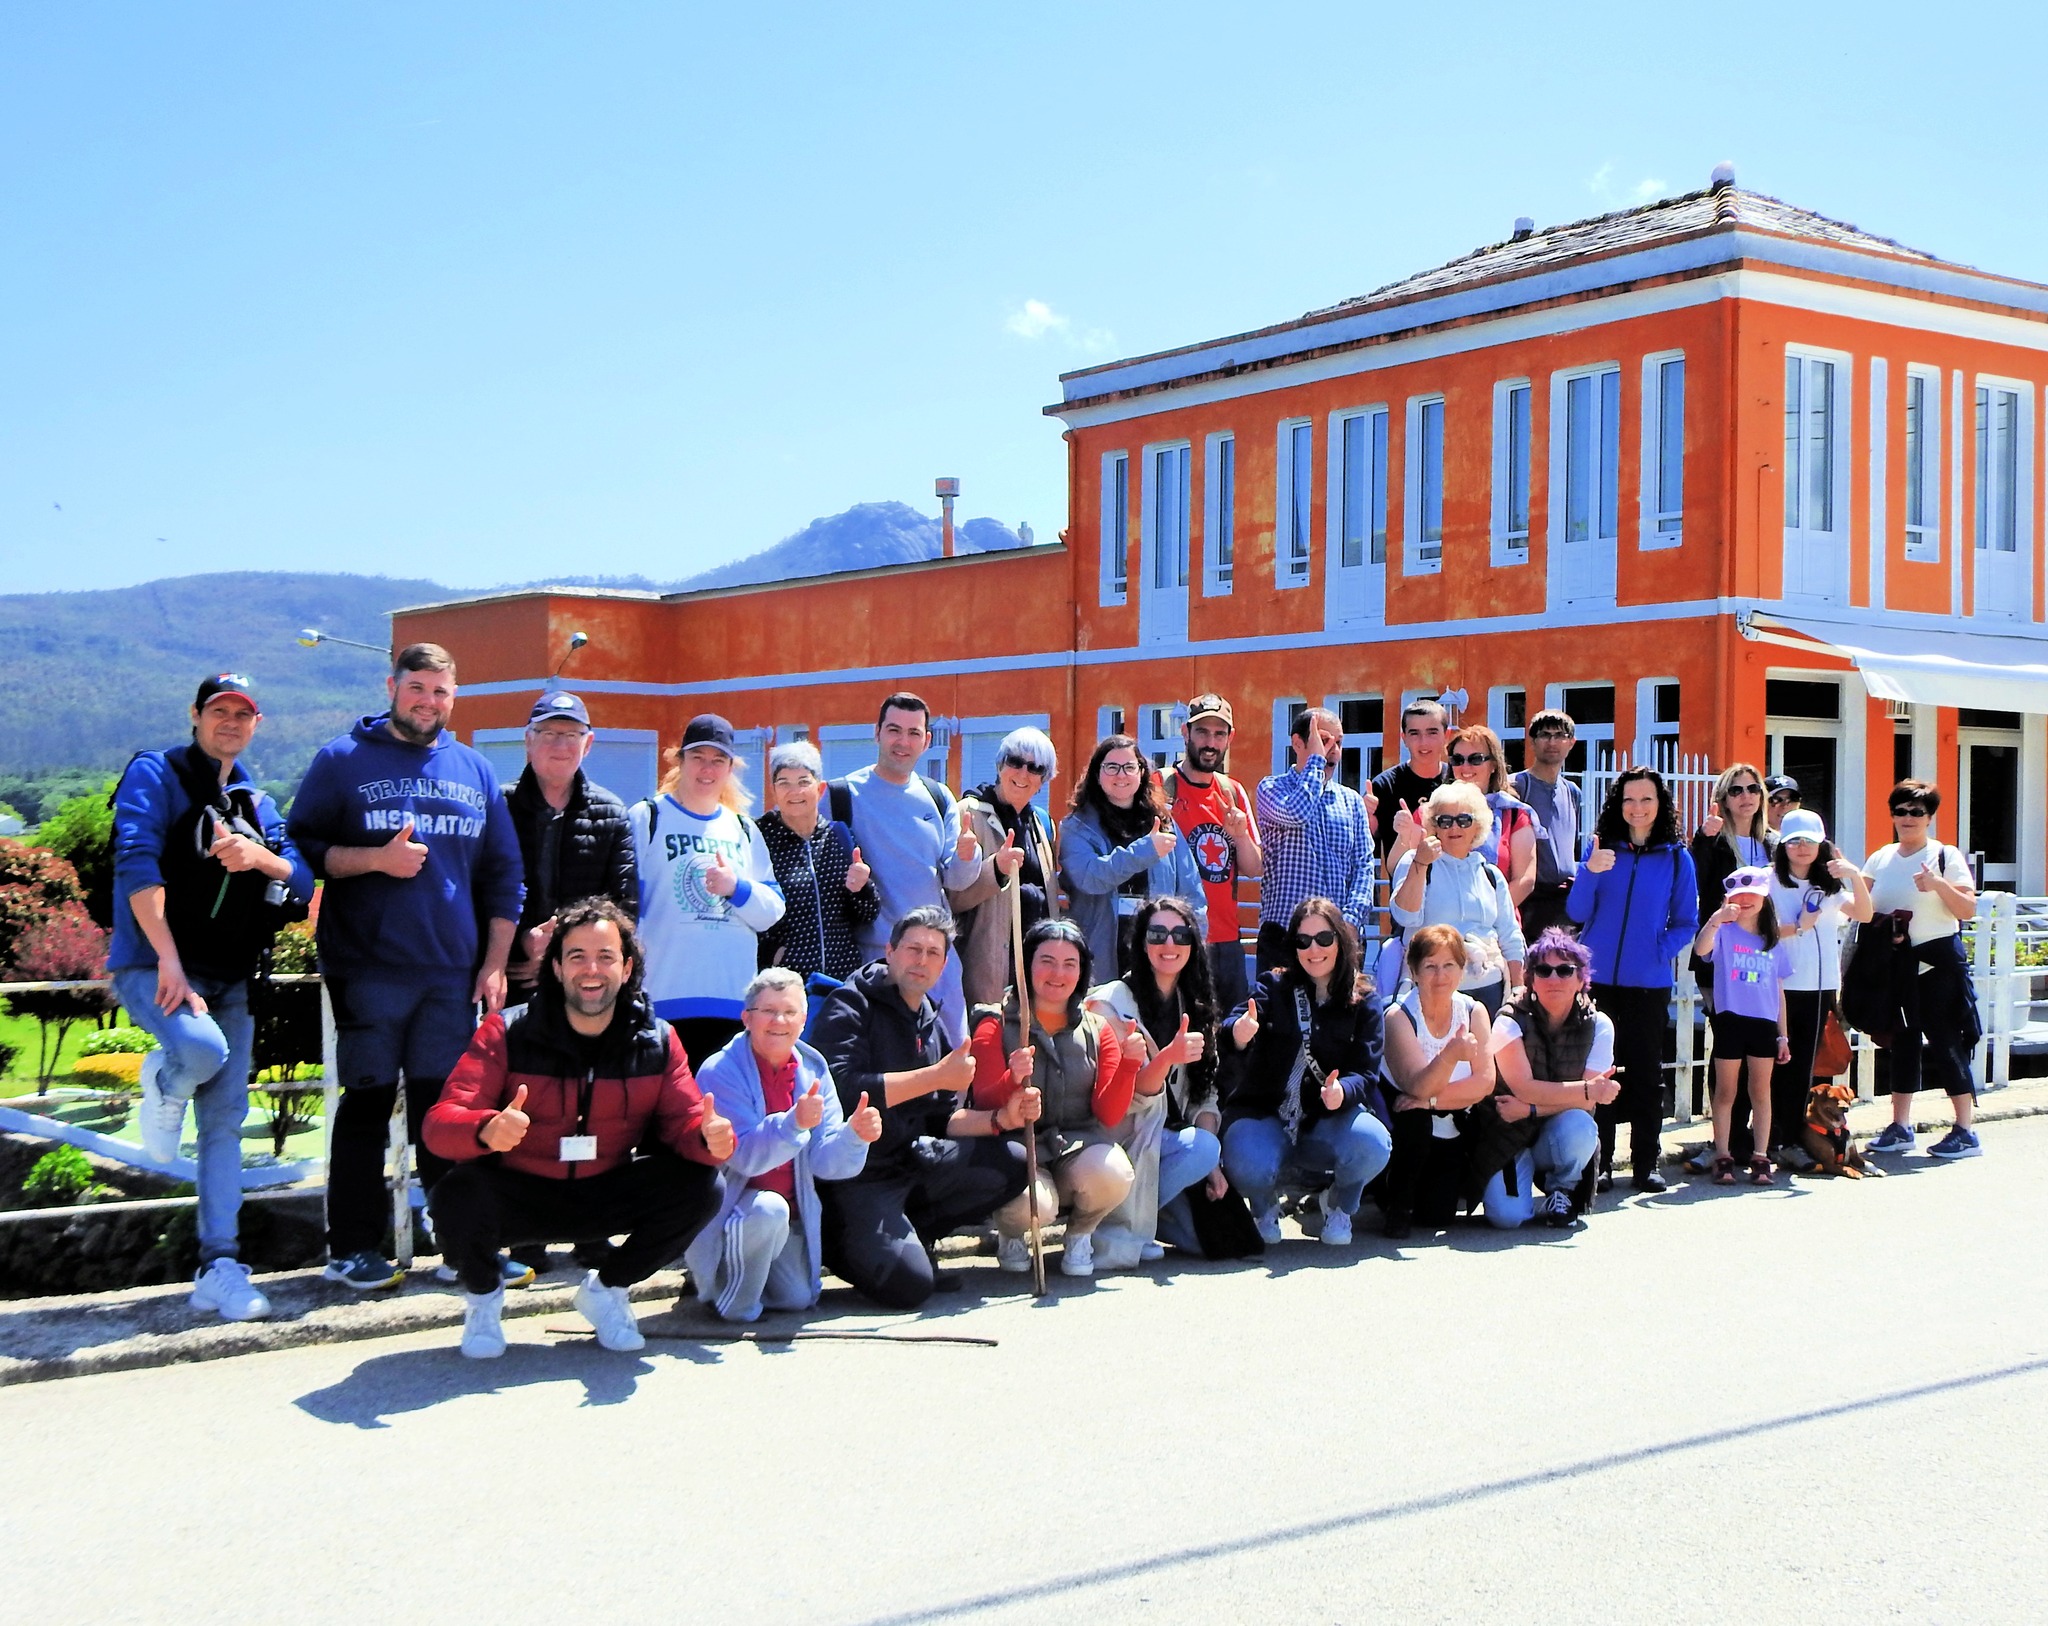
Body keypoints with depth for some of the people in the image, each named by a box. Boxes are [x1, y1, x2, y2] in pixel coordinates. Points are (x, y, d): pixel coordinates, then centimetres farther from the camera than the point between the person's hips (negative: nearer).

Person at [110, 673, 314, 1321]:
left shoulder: (258, 805, 18)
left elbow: (305, 880, 9)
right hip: (154, 967, -6)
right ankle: (161, 1086, 1)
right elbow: (136, 862, -13)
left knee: (225, 1121, 1)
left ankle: (220, 1268, 5)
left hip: (232, 978, 6)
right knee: (203, 1048, -35)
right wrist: (169, 961, -23)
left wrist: (260, 856, -15)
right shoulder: (155, 775, 0)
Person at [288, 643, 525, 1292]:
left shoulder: (475, 771, 14)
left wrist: (495, 964, 8)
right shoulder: (342, 761, 5)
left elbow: (503, 876, 15)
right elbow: (300, 847, 1)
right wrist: (373, 859, -14)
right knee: (367, 1104, 0)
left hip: (454, 973, 3)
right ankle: (353, 1248, 8)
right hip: (367, 970, -3)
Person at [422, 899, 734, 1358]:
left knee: (700, 1188, -19)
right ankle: (483, 1298, 3)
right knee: (458, 1195, -34)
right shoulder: (507, 1033, -14)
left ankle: (607, 1290, 9)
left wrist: (712, 1137, -31)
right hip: (519, 1196, -3)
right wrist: (488, 1130, -46)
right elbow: (439, 1124, -21)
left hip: (606, 1196, 3)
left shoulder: (657, 1041, -4)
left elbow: (684, 1122, -5)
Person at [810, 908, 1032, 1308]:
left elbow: (941, 1121, 15)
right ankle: (839, 1241, 7)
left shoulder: (931, 1027, 15)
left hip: (910, 1160, 8)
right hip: (854, 1174, -8)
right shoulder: (850, 1005, -9)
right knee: (910, 1284, -24)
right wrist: (937, 1076, -23)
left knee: (1011, 1164, -6)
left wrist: (1000, 1119, -4)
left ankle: (902, 1236, 2)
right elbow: (844, 1091, -25)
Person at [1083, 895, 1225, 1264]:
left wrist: (1212, 1164, -5)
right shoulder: (1111, 1003, -12)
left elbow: (1203, 1094, 8)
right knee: (1202, 1148, -29)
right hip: (1124, 1144, -6)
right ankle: (1117, 1223, -13)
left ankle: (1145, 1212, 16)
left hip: (1168, 1143, 6)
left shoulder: (1194, 1005, 9)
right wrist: (1167, 1058, -39)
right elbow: (1127, 1098, -19)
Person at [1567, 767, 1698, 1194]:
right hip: (1598, 979, 0)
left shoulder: (1677, 858, 3)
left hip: (1649, 983, 0)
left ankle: (1646, 1163, 12)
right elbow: (1577, 913, -1)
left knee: (1646, 1072, 5)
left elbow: (1686, 923, 7)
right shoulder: (1602, 848, 3)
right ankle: (1598, 1163, 8)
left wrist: (1660, 950, -10)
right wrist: (1590, 872, -18)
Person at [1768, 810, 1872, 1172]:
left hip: (1821, 986, 5)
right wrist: (1797, 928, -19)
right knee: (1779, 1064, -3)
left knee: (1803, 1066, 7)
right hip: (1782, 985, -5)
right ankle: (1770, 1141, 3)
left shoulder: (1828, 885, 15)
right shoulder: (1770, 881, -2)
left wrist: (1856, 877, -12)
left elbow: (1864, 914, 1)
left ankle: (1792, 1141, 12)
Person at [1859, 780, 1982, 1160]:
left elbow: (1969, 910, -10)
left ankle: (1965, 1132, -1)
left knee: (1945, 1041, -6)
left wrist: (1938, 883, -24)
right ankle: (1900, 1127, 18)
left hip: (1937, 961, -5)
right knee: (1902, 1040, 10)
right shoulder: (1881, 858, 10)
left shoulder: (1946, 856, -4)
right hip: (1896, 962, 5)